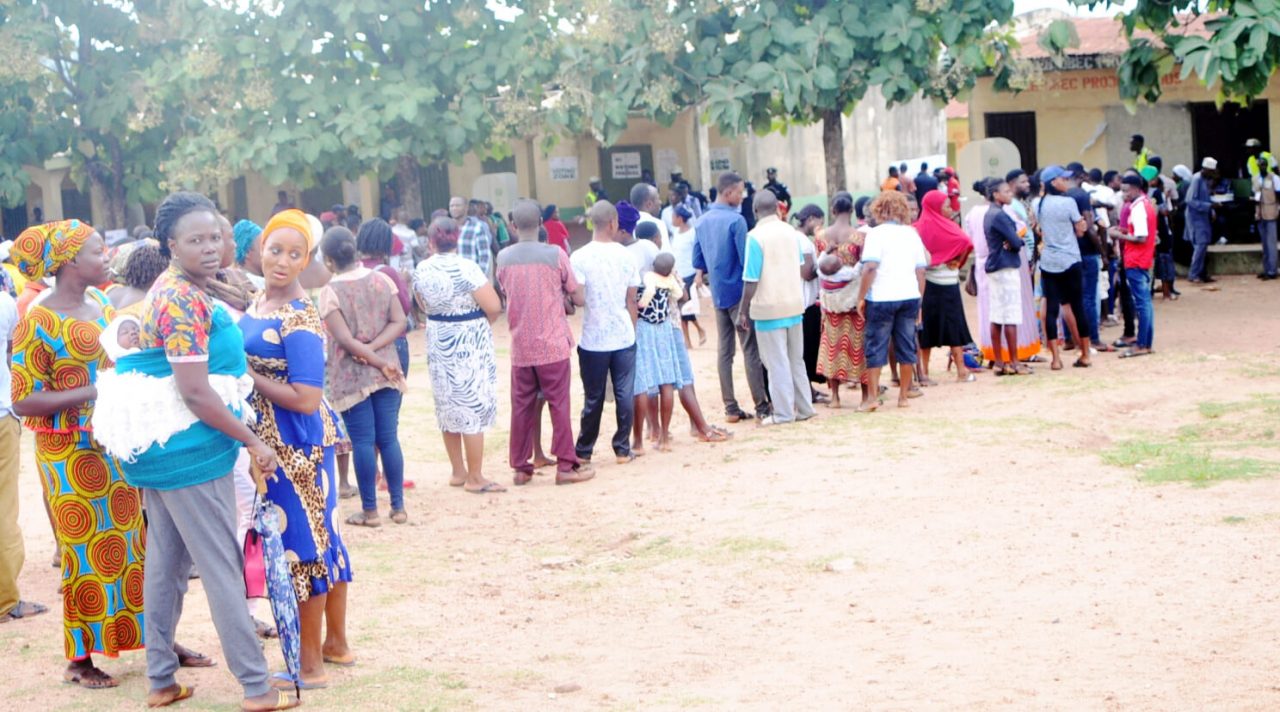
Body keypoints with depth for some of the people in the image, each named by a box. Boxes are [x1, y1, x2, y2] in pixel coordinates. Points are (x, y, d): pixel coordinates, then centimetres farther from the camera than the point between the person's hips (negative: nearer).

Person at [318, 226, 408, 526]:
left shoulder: (330, 292, -11)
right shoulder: (382, 280, 1)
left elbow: (344, 339, -16)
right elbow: (399, 322, -4)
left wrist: (377, 361, -11)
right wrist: (374, 348, -11)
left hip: (351, 377, -4)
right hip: (387, 372, 4)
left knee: (363, 442, 3)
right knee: (389, 439, 10)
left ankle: (370, 510, 9)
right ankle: (398, 507, 14)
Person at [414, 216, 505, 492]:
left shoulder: (422, 271, -2)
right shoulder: (466, 268, -20)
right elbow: (494, 307, -20)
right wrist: (482, 321, -1)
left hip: (438, 342, 6)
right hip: (469, 344, -6)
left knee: (448, 407, 16)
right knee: (472, 407, 2)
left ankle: (459, 472, 26)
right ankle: (475, 478, 7)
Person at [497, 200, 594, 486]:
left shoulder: (503, 258, 0)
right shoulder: (556, 255, -9)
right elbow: (579, 299, -5)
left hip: (520, 347, 3)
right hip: (553, 344, -3)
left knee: (522, 406, 10)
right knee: (559, 404, 4)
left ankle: (520, 467, 15)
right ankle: (566, 466, 7)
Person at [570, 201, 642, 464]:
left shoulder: (579, 257, -8)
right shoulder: (625, 255, 0)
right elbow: (631, 300, 4)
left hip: (593, 340, -1)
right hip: (624, 336, 1)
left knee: (594, 398, 7)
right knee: (625, 395, 7)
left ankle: (584, 451, 15)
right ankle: (622, 449, 10)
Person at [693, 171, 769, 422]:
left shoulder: (702, 222, 7)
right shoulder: (736, 220, -15)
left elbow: (698, 263, 10)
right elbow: (747, 259, -17)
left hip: (718, 294, 7)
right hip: (738, 291, -7)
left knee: (725, 350, 8)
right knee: (751, 350, -2)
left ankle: (730, 408, 9)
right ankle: (761, 406, -1)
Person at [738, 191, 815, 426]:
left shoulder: (756, 237, -15)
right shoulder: (791, 232, 4)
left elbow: (751, 280, -16)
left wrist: (743, 310, -8)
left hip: (769, 309, -6)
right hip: (794, 304, 6)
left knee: (777, 363, 1)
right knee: (796, 360, 16)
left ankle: (784, 413, 4)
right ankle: (804, 407, 20)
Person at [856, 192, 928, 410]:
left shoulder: (876, 233, -6)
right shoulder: (912, 234, 10)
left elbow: (870, 267, -15)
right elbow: (921, 270, 10)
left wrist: (861, 297, -9)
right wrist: (918, 301, 17)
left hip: (881, 298, -4)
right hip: (909, 297, 5)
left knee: (876, 348, 1)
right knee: (906, 346, 9)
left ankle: (872, 397, 0)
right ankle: (904, 396, 13)